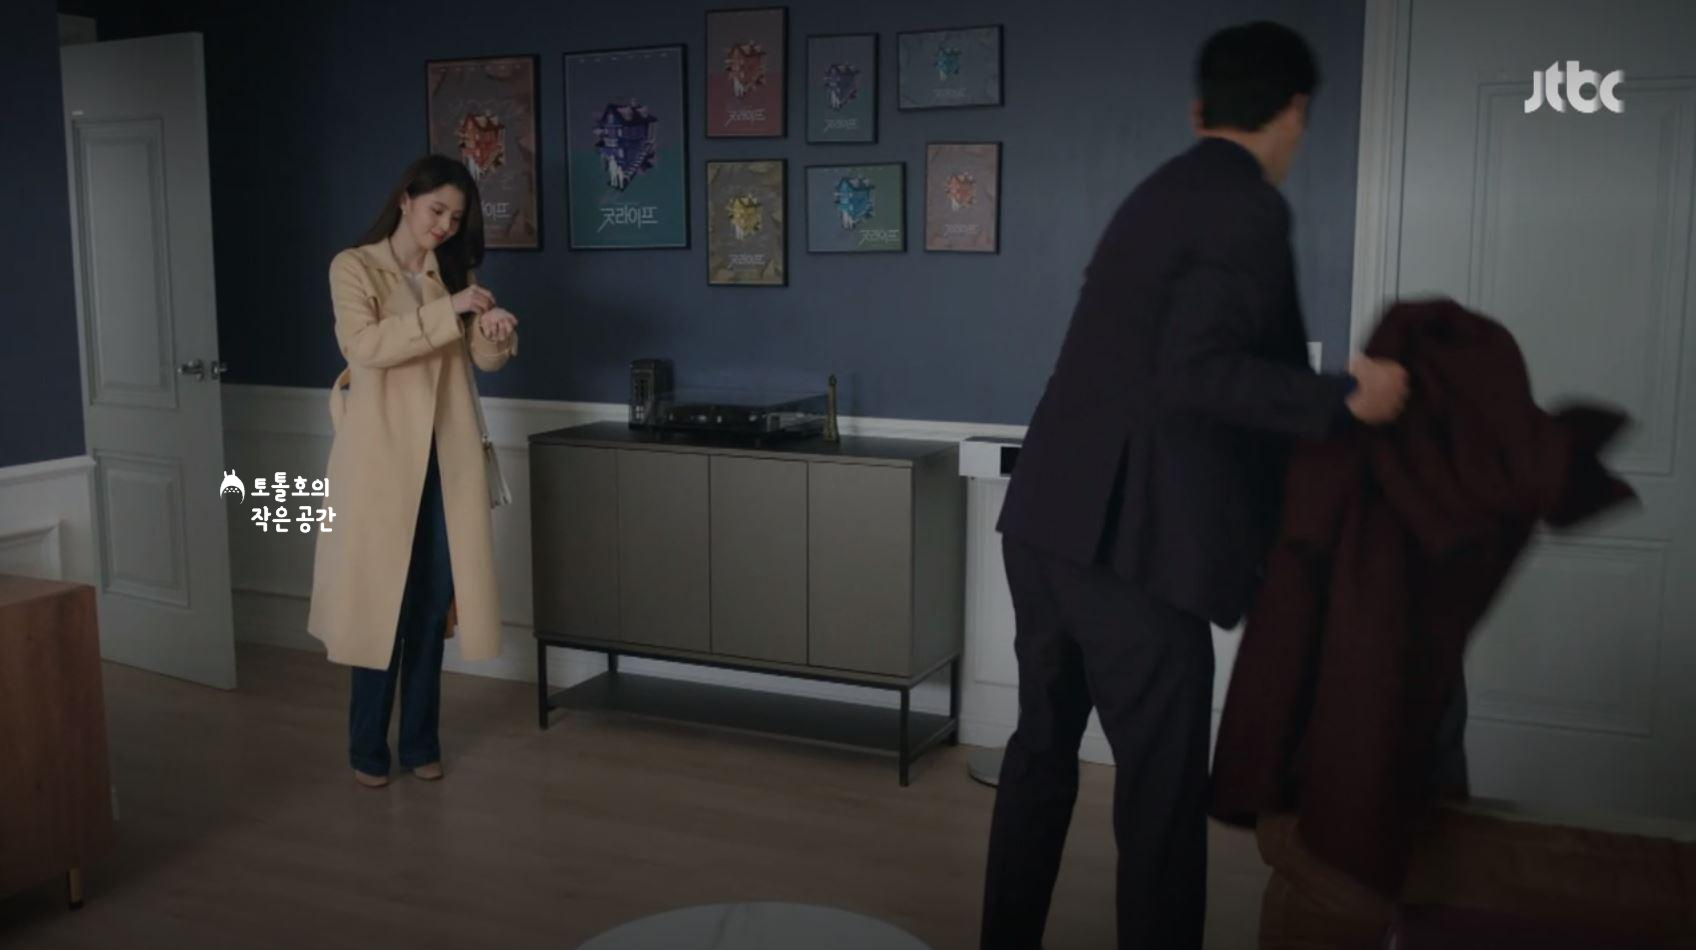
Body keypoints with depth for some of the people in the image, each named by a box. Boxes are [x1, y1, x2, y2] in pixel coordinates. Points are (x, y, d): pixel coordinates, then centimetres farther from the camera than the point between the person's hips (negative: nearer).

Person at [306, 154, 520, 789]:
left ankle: (420, 742, 20)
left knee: (433, 600, 8)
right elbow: (363, 344, -19)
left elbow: (484, 359, 7)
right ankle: (368, 748, 14)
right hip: (381, 453, -4)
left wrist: (499, 335, -15)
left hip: (445, 455, 5)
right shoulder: (354, 266, -2)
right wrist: (447, 312, -23)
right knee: (380, 601, 0)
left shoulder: (454, 272, 12)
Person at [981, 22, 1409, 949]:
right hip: (1131, 541, -9)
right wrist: (1344, 401, -14)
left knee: (1042, 748, 20)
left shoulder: (1162, 193, 17)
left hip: (1049, 519, 9)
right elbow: (1192, 373, -21)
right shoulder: (1249, 211, -9)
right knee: (1161, 791, 3)